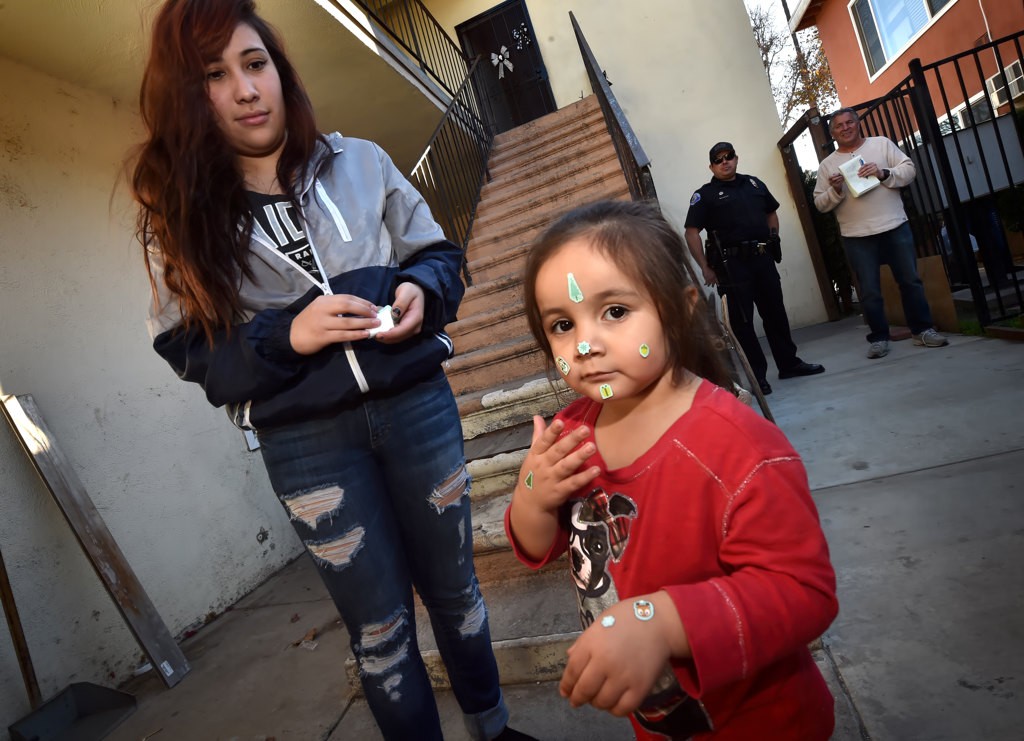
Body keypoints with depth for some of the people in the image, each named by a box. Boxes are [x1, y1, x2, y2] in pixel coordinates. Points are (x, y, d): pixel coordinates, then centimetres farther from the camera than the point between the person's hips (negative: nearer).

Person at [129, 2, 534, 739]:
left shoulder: (359, 161, 3)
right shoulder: (180, 211, 1)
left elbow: (438, 254, 10)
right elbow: (193, 353, -1)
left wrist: (419, 289, -13)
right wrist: (286, 336, -18)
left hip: (414, 403, 2)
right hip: (305, 442, -1)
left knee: (454, 585, 18)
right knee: (379, 623, 12)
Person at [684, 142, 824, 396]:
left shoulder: (754, 184, 14)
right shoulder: (705, 195, -3)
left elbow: (771, 212, 27)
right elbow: (691, 233, -9)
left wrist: (773, 240, 13)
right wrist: (706, 268, -14)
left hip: (763, 259, 5)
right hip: (733, 265, -5)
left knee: (775, 312, 12)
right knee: (742, 319, -2)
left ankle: (789, 363, 26)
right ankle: (757, 375, 7)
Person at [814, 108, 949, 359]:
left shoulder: (882, 143, 8)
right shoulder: (827, 165, 8)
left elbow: (909, 169, 3)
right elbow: (820, 204, 5)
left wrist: (884, 174, -14)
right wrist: (835, 191, -14)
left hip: (895, 226, 1)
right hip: (857, 236, 0)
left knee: (910, 281, 6)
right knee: (869, 292, 0)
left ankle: (922, 330, 18)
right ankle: (879, 338, 12)